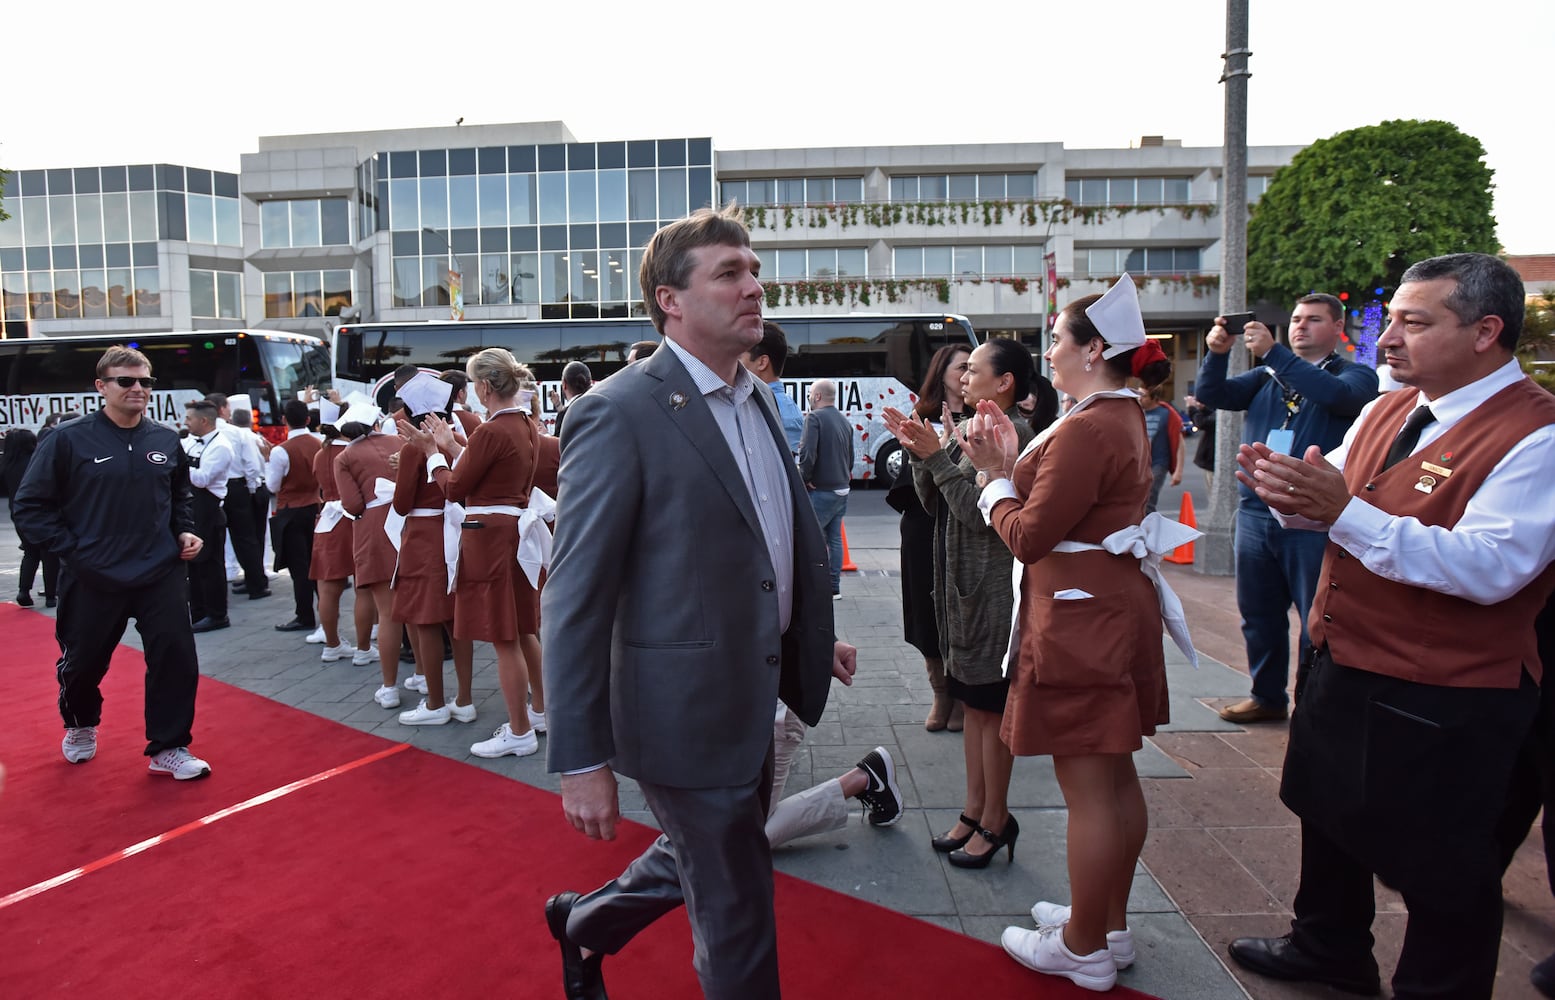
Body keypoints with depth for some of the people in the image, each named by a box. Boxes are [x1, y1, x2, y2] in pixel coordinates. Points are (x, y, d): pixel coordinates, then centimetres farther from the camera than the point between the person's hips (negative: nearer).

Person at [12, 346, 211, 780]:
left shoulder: (166, 440, 3)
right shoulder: (68, 439, -9)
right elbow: (29, 507, -5)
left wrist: (184, 532, 4)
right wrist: (72, 548, -11)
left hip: (160, 575, 2)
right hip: (92, 580, -2)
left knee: (176, 658, -4)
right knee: (83, 663, 16)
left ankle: (169, 748, 11)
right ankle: (80, 727, 47)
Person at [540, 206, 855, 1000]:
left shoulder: (755, 400, 7)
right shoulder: (620, 413, -18)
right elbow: (575, 599, -19)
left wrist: (812, 638, 16)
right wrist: (581, 762, -19)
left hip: (756, 695, 8)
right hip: (686, 711, -8)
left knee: (699, 861, 28)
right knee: (737, 919, 10)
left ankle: (584, 920, 54)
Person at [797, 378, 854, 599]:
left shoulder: (814, 417, -12)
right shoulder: (844, 421, 13)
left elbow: (807, 453, -22)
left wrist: (804, 478, -10)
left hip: (821, 490, -8)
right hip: (841, 489, 8)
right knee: (834, 538, 12)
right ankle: (834, 587, 16)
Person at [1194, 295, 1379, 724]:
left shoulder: (1356, 375, 2)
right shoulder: (1266, 376, 15)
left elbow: (1336, 394, -20)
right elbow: (1212, 394, 4)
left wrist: (1272, 351, -27)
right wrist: (1217, 352, -15)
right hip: (1255, 514, 5)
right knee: (1259, 615, 13)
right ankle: (1267, 696, 27)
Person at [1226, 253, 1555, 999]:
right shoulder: (1389, 409, 6)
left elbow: (1490, 567, -30)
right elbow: (1332, 508, 11)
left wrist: (1345, 511, -36)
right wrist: (1292, 496, -13)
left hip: (1443, 704, -8)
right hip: (1344, 666, 9)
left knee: (1438, 868, 10)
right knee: (1330, 817, 25)